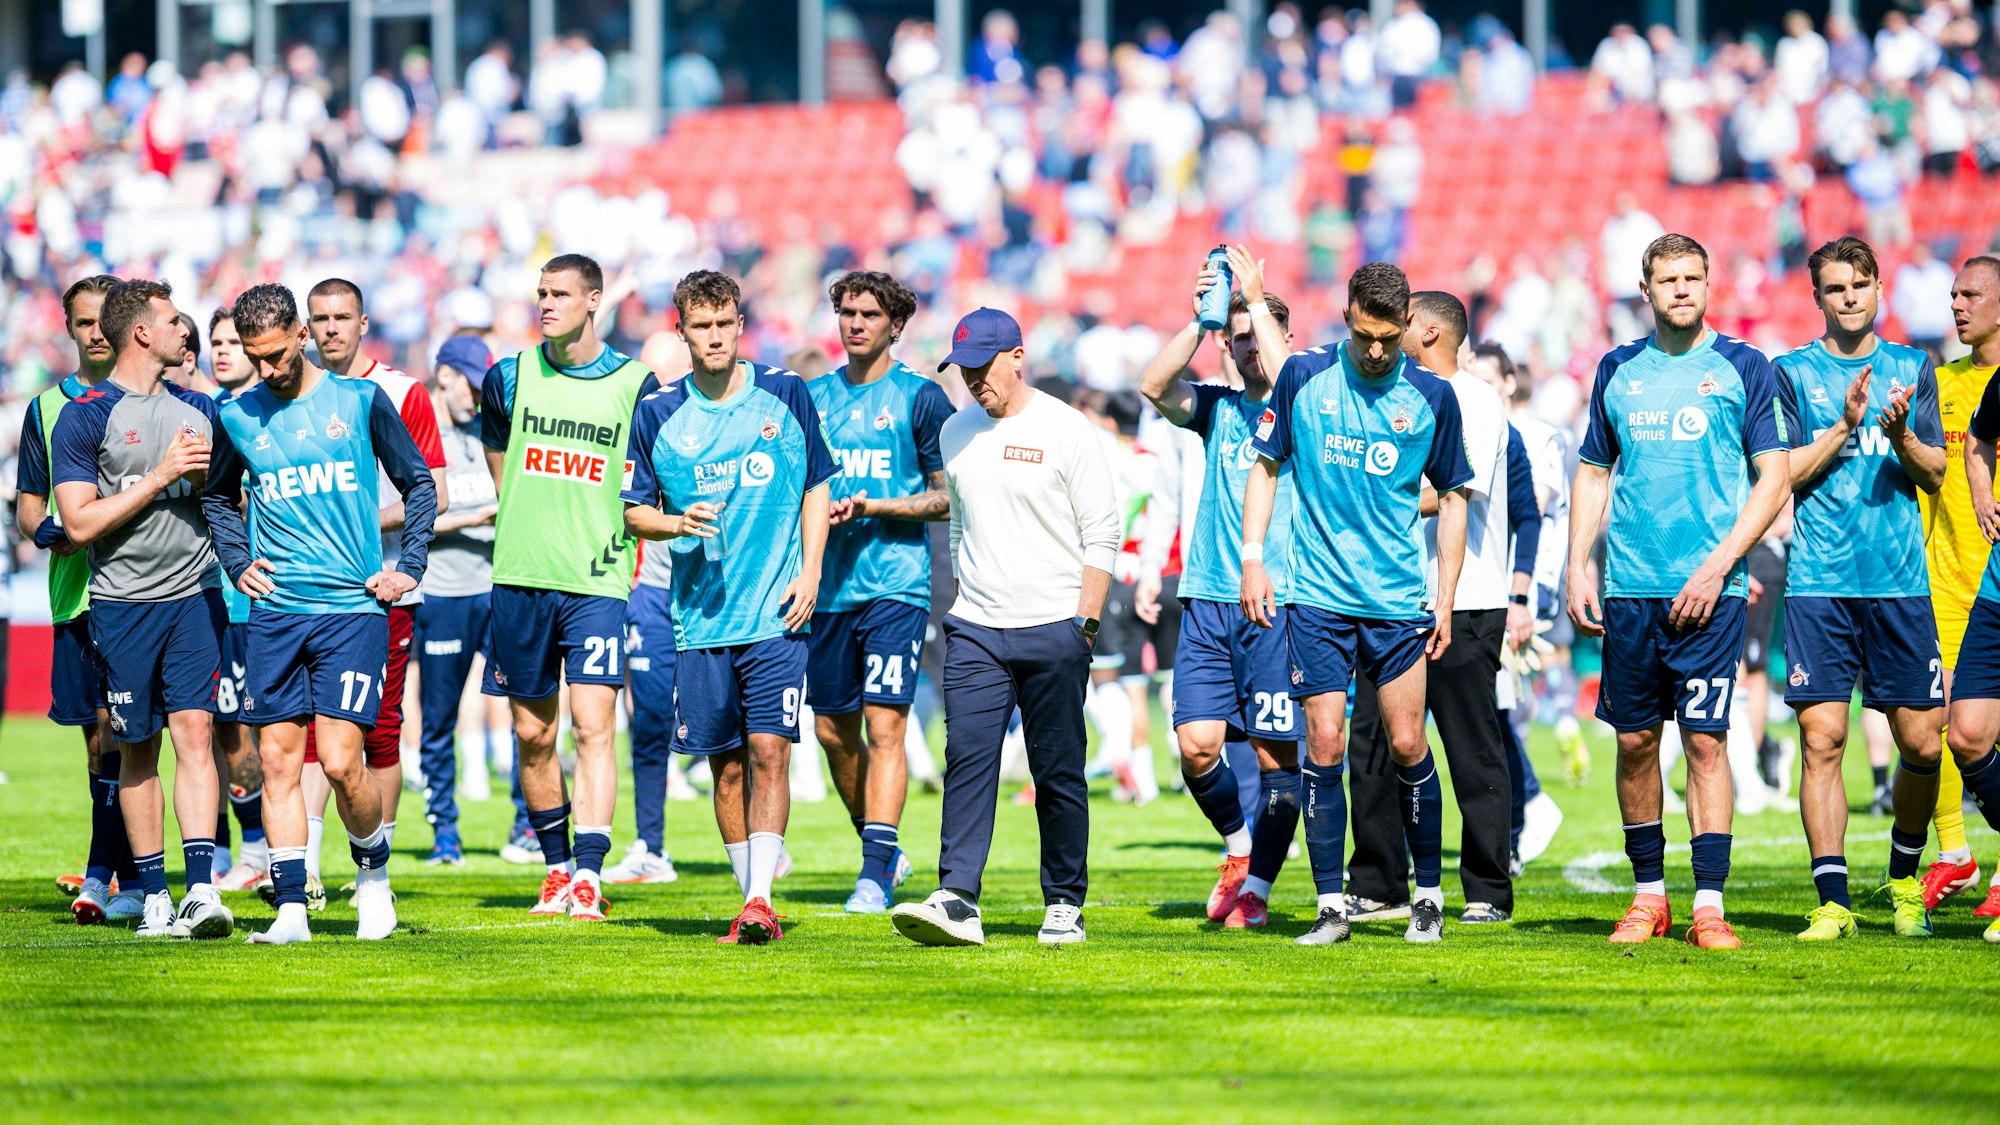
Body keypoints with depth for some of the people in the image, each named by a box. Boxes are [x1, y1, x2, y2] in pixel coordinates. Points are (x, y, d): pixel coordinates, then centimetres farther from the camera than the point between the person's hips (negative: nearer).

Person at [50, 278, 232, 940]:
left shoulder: (198, 410, 13)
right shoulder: (85, 417, -3)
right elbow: (80, 524, -10)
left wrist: (207, 478, 0)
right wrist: (161, 475, -13)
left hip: (195, 597, 3)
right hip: (123, 605, -3)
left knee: (195, 734, -10)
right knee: (139, 751, 4)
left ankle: (201, 889, -19)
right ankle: (155, 897, 12)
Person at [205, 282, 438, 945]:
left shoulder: (360, 400, 2)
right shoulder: (238, 417, 8)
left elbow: (418, 483, 11)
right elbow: (219, 497, 25)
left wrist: (409, 567, 4)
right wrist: (237, 563, 10)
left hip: (353, 608, -3)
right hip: (275, 611, 3)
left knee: (341, 762, -10)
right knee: (278, 760, -2)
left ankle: (374, 873, 15)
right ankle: (291, 908, 1)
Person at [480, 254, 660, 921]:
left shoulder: (635, 385, 0)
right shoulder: (510, 377, 7)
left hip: (598, 584, -3)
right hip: (521, 577, 3)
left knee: (593, 724, -13)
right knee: (533, 734, 8)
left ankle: (588, 878, -16)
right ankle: (557, 868, 22)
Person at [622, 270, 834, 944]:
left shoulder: (786, 396, 4)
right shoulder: (657, 416, 4)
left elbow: (818, 486, 11)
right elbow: (633, 512, 10)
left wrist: (809, 572, 1)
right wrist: (679, 523, -12)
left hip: (776, 612, -2)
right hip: (700, 617, 2)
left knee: (768, 750, -12)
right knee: (726, 764, 5)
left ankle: (760, 902, -15)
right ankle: (753, 903, 16)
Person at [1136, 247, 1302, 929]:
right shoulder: (1218, 408, 14)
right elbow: (1155, 387, -2)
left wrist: (1257, 299, -14)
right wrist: (1200, 319, -11)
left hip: (1279, 603, -4)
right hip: (1208, 599, 4)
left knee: (1275, 752, -4)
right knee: (1196, 742, -4)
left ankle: (1255, 891, 6)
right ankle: (1239, 848, 21)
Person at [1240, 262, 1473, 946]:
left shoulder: (1431, 396, 1)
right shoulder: (1305, 376, 1)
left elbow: (1452, 497, 9)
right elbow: (1266, 465, 9)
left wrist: (1445, 599, 4)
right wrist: (1253, 556, -1)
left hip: (1399, 600, 0)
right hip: (1316, 598, 0)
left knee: (1407, 745, -1)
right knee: (1325, 745, -4)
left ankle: (1429, 895, 14)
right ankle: (1331, 904, 2)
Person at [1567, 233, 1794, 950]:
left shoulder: (1744, 369, 2)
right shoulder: (1618, 371, 12)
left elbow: (1774, 479, -1)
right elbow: (1593, 473, 18)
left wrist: (1717, 565, -11)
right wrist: (1577, 569, 6)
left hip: (1708, 592, -3)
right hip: (1628, 589, 3)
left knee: (1705, 739, -7)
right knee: (1635, 741, 6)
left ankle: (1709, 905, -7)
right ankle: (1648, 894, 18)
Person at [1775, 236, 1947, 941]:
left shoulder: (1911, 370, 12)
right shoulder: (1793, 373, 6)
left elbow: (1934, 475, 8)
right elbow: (1781, 475, 0)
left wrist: (1901, 436, -11)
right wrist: (1845, 425, -11)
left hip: (1900, 582, 2)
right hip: (1819, 584, -2)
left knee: (1920, 739, 0)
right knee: (1823, 740, -8)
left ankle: (1904, 879, 23)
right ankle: (1832, 902, -6)